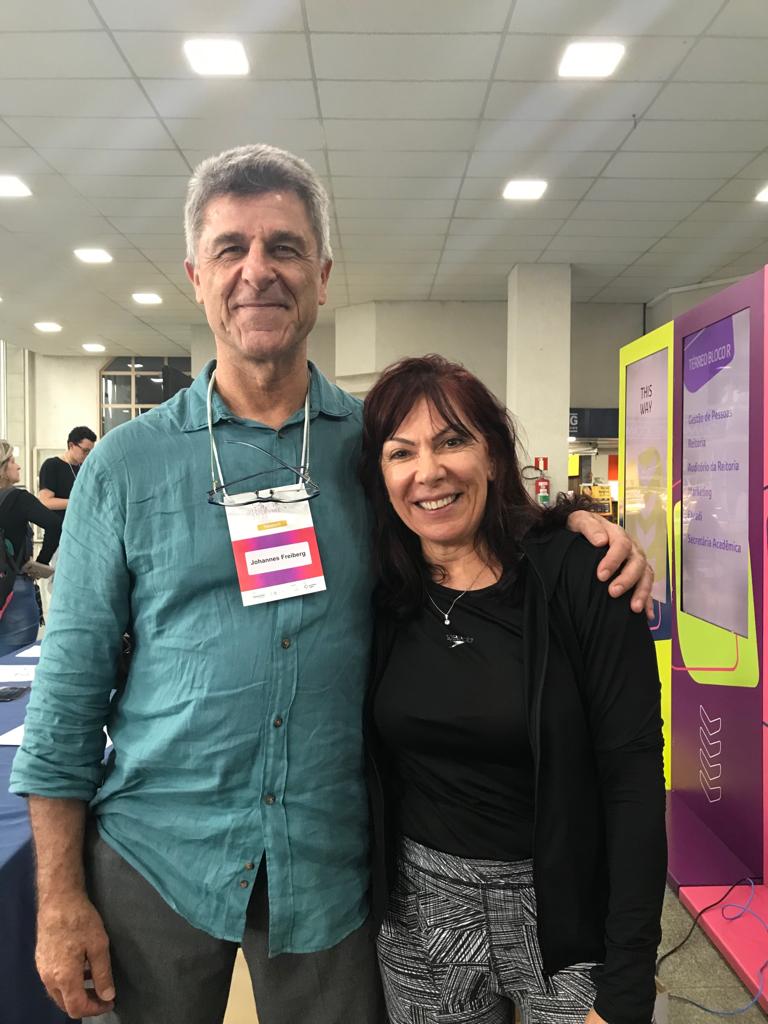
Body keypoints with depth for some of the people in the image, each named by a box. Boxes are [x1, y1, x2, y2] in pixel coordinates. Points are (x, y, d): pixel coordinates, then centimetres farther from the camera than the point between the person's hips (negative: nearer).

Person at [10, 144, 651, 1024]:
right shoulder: (126, 465, -5)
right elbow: (70, 688, -2)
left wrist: (574, 523, -12)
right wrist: (60, 899, -2)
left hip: (330, 864, 1)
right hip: (158, 854, 0)